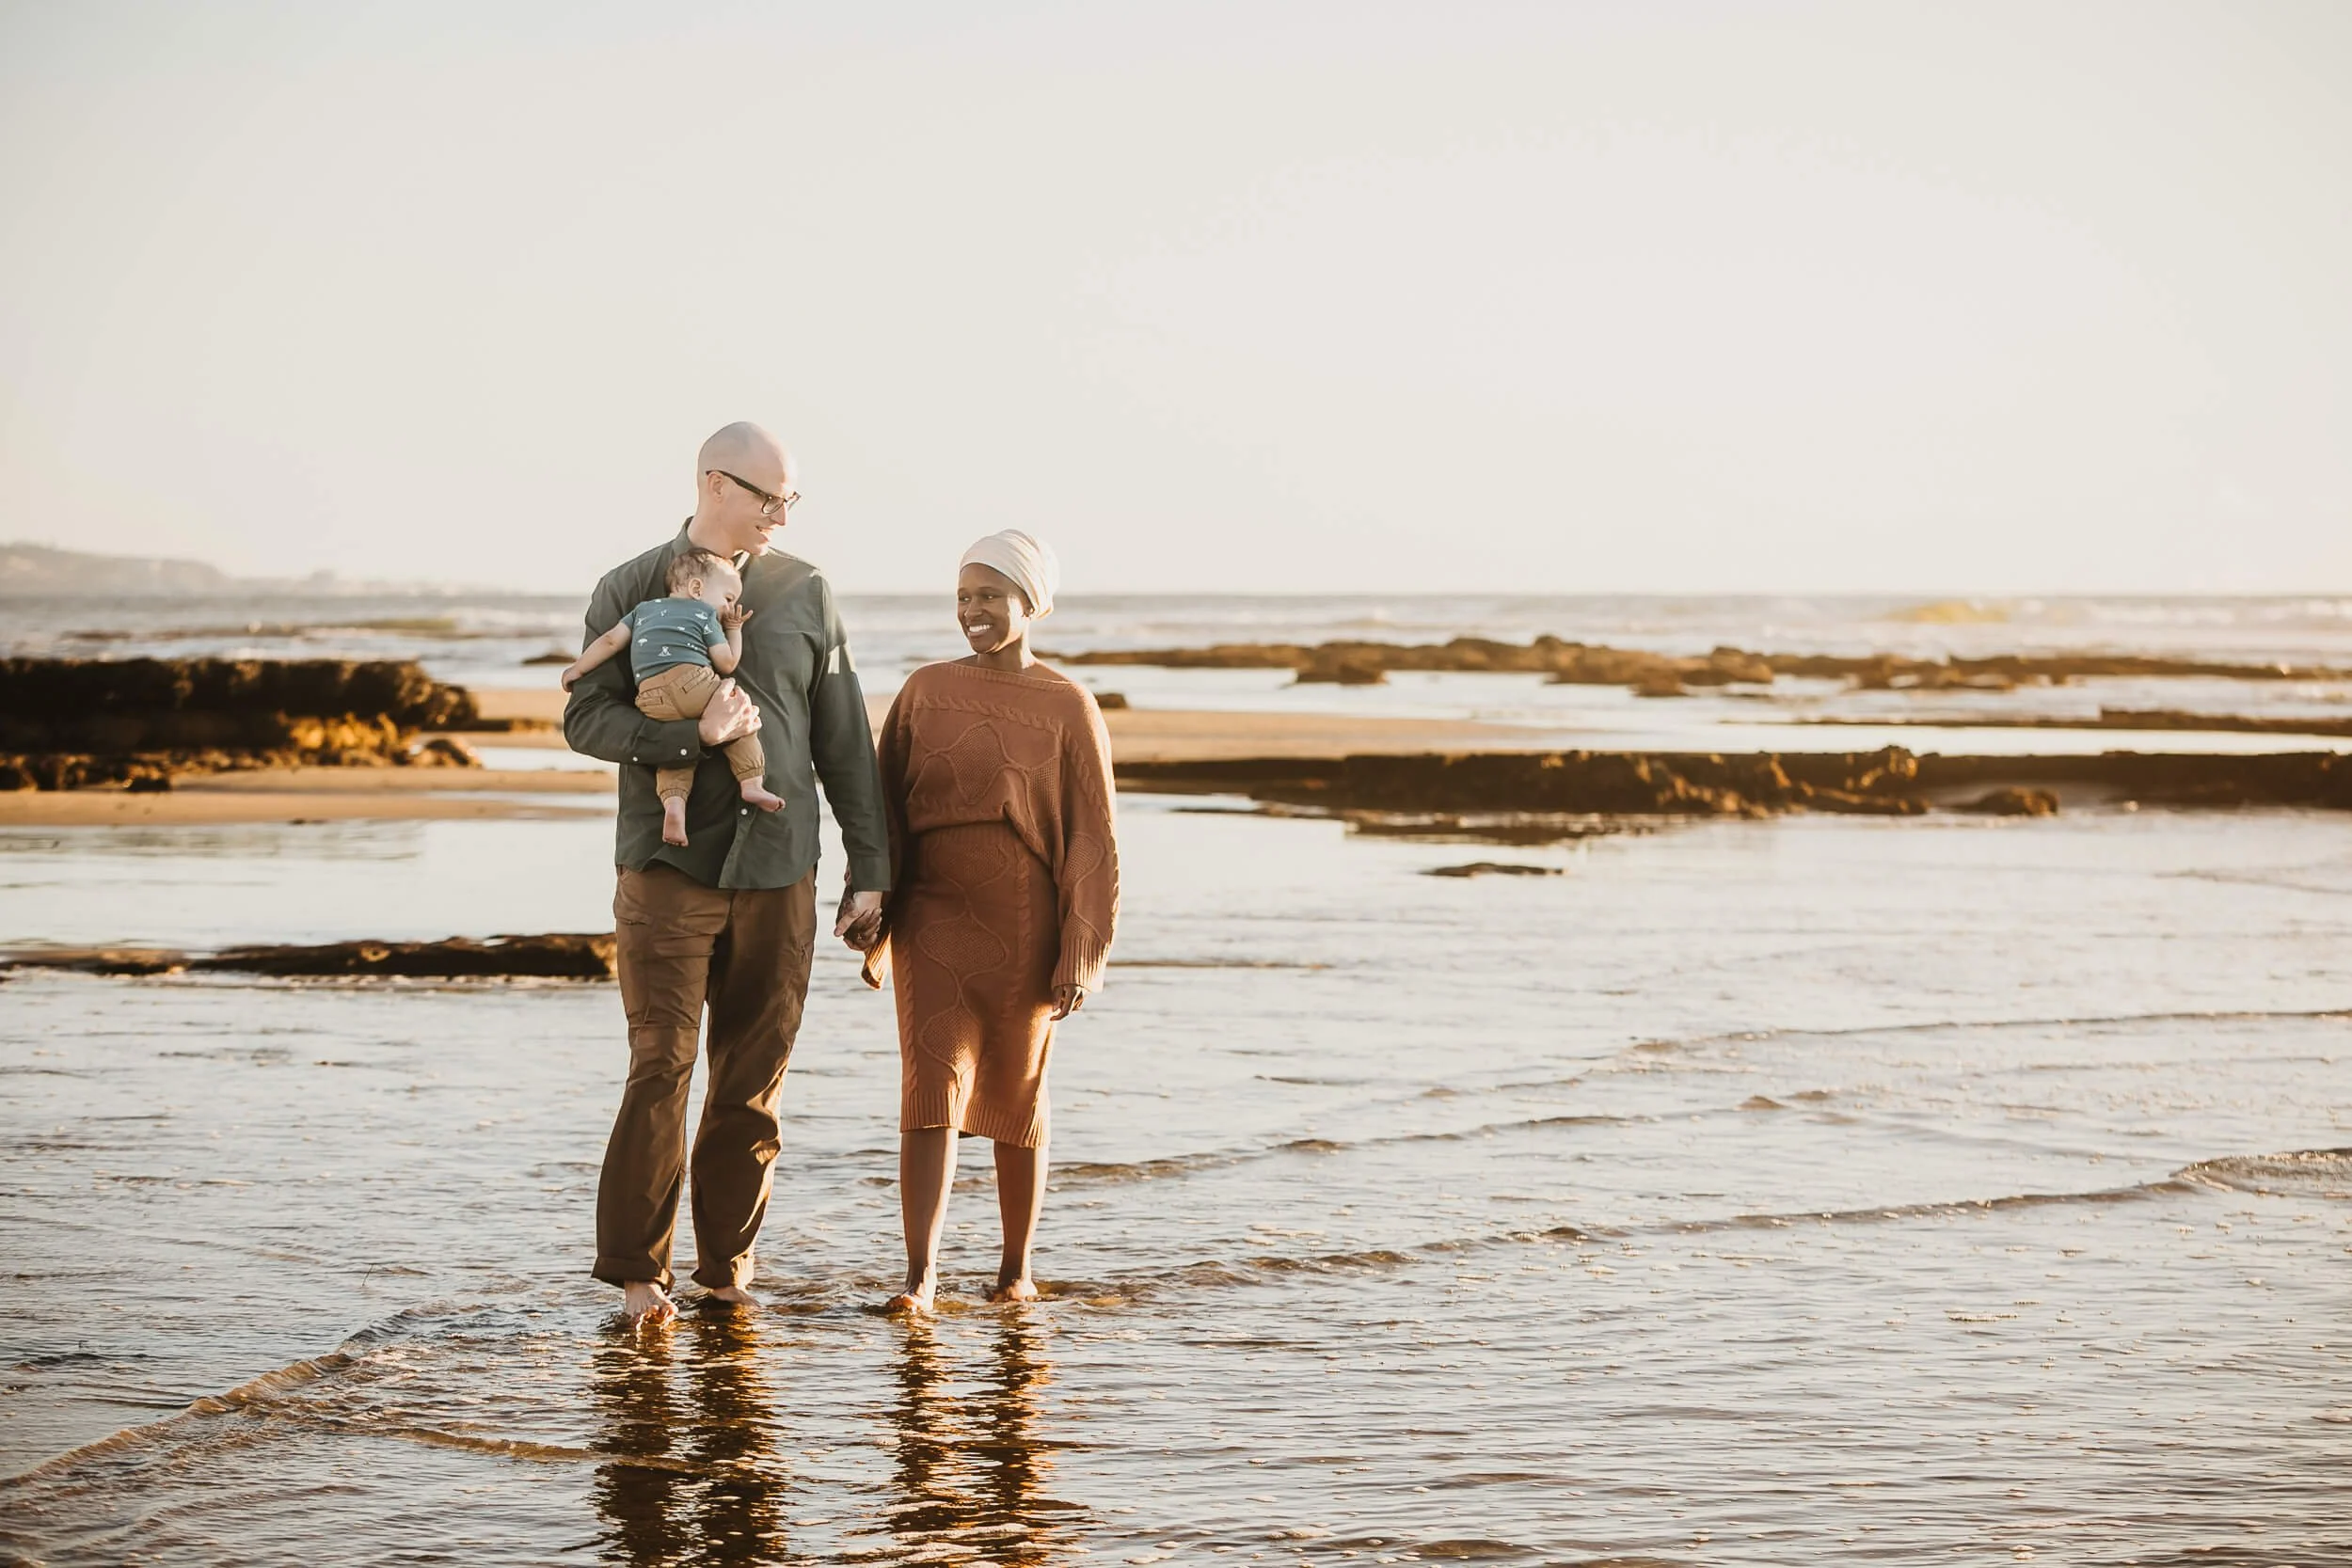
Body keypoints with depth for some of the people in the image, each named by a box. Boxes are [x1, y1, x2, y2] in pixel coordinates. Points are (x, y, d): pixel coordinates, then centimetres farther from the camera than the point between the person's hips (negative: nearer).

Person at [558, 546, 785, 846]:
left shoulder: (645, 609, 31)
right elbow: (727, 663, 12)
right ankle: (752, 782, -2)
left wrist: (577, 668, 31)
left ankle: (673, 803, -11)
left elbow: (611, 640, 23)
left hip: (651, 700, 5)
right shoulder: (704, 613, 15)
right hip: (693, 681, -5)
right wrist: (735, 630, 27)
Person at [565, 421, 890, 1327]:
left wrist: (869, 869, 8)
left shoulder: (806, 594, 9)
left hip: (777, 869, 3)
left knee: (755, 1079, 5)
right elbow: (584, 717, -3)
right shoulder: (631, 592, 3)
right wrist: (693, 736, -17)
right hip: (667, 866, -2)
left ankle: (728, 1264, 16)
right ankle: (637, 1270, 4)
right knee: (661, 1066, -6)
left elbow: (844, 742, 10)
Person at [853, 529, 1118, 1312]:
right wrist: (873, 925, 6)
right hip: (934, 923, 1)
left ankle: (1017, 1268, 23)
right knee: (931, 1088, -10)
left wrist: (1080, 954, -8)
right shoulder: (926, 691, 4)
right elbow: (885, 813, 9)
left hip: (1024, 932, -1)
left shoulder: (1068, 707, -2)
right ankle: (921, 1275, -13)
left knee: (1017, 1097, 10)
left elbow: (1091, 841, -3)